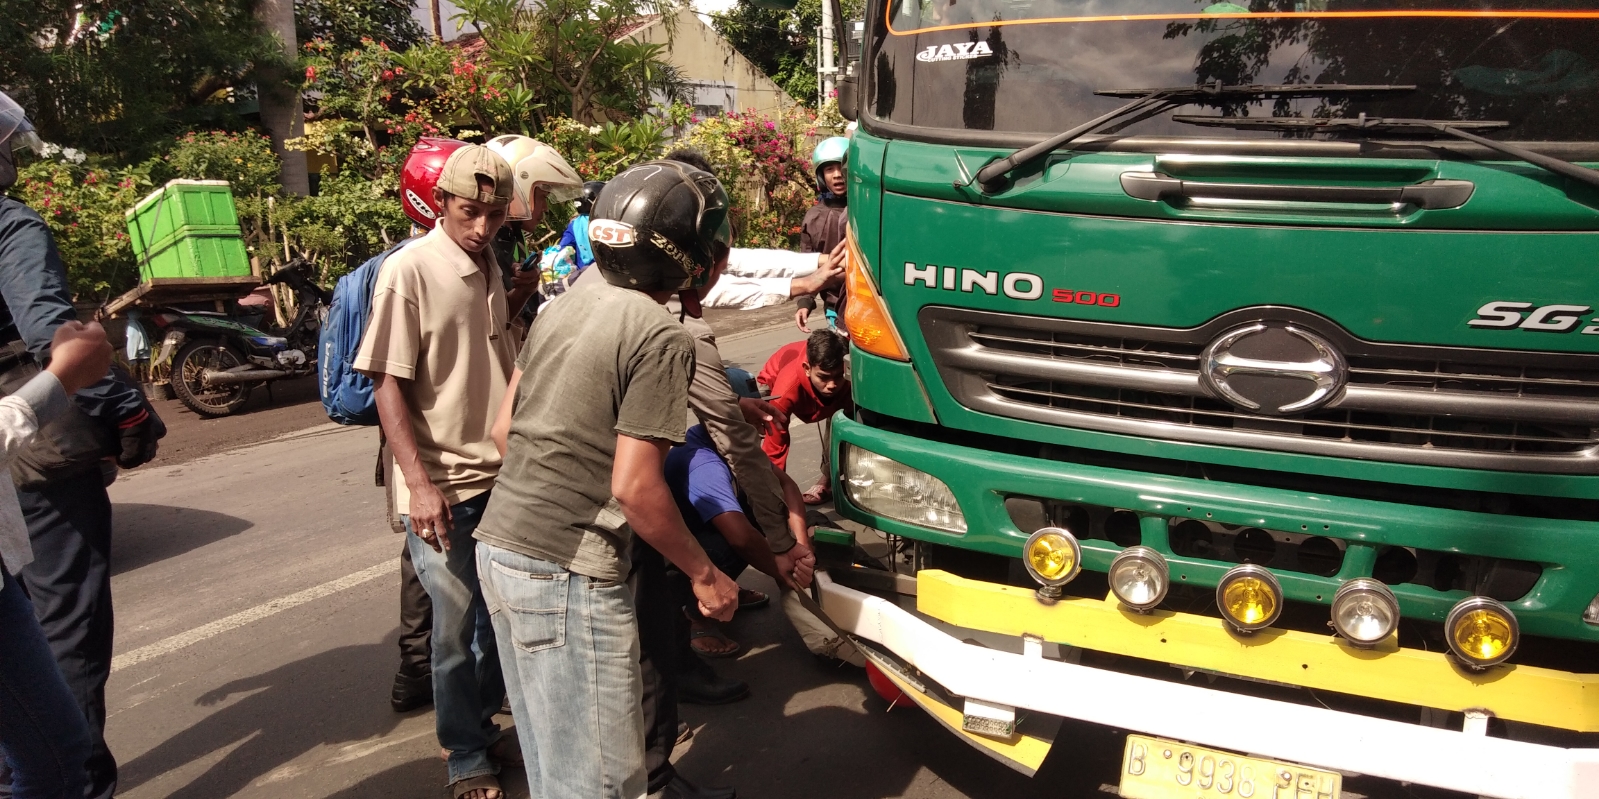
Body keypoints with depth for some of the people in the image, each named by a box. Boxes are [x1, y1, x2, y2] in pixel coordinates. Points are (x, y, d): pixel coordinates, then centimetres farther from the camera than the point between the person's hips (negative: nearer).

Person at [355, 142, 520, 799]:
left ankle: (484, 726, 34)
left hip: (500, 474, 6)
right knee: (456, 625, 2)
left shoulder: (489, 268, 9)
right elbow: (387, 385, -13)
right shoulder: (409, 270, -12)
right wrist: (419, 482, -20)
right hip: (441, 484, -6)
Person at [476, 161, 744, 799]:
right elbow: (634, 487, -18)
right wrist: (704, 574, -7)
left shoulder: (563, 307, 10)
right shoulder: (659, 336, -15)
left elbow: (503, 428, 14)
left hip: (499, 548, 9)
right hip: (568, 576, -9)